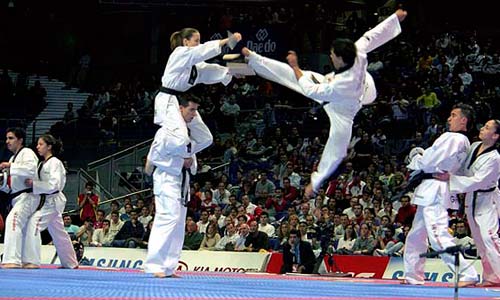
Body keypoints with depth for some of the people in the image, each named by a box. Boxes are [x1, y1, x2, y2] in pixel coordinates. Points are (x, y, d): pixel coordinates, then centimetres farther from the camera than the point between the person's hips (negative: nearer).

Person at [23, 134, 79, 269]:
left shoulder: (55, 163, -13)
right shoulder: (42, 164, 15)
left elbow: (54, 184, -22)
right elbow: (41, 182, 22)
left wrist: (34, 184, -22)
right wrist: (31, 183, 3)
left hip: (52, 201, -10)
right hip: (45, 201, 10)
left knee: (34, 224, -22)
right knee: (59, 234, 16)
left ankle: (32, 261, -24)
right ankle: (70, 262, 27)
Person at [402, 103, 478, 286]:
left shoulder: (451, 138, -15)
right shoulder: (464, 142, 17)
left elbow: (428, 163, -17)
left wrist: (414, 157, 3)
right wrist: (421, 156, 9)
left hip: (434, 192, -11)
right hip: (432, 193, 11)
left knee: (439, 236, -18)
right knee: (415, 236, 19)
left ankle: (467, 275, -23)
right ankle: (412, 276, 27)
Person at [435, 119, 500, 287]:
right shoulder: (474, 147, 3)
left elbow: (477, 181, -26)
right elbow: (463, 168, 18)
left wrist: (451, 178, -29)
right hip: (472, 199, 8)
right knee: (479, 240, 12)